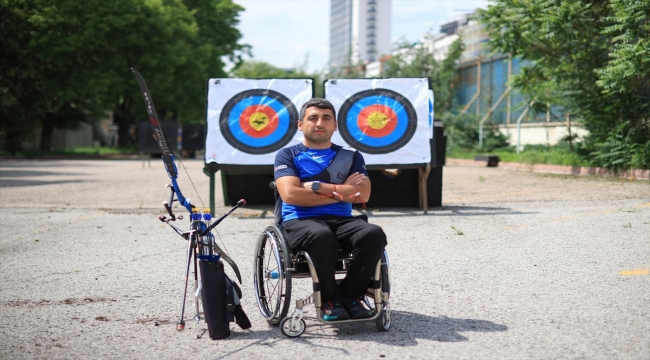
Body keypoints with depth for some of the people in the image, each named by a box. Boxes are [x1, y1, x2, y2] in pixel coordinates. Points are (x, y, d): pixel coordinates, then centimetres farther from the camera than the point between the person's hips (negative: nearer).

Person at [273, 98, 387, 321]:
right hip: (300, 221, -3)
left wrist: (317, 187, -5)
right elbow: (290, 194, -8)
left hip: (341, 220, 3)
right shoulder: (287, 156, 11)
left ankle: (351, 296, -15)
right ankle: (329, 299, -18)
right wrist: (340, 192, -4)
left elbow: (362, 195, 1)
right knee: (321, 236, -39)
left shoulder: (351, 156, 18)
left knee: (374, 234, -29)